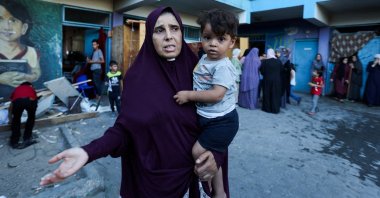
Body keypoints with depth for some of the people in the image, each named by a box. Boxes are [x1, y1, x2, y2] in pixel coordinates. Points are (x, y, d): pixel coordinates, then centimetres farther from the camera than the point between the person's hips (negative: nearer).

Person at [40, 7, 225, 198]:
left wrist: (215, 153, -21)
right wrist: (89, 152, -28)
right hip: (153, 173, -1)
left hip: (191, 168, 2)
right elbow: (125, 127, -12)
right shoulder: (137, 77, -11)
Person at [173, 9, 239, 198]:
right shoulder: (203, 59, 5)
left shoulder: (223, 67, -22)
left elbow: (216, 95, -31)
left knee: (199, 152, -9)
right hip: (204, 117, 9)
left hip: (221, 120, -9)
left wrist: (188, 95, -25)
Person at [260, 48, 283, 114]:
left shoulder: (264, 62, -9)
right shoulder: (279, 61, -2)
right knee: (276, 94, 8)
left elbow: (262, 71, -5)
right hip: (277, 80, 2)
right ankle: (275, 109, 11)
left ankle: (267, 108, 14)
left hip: (267, 80, -1)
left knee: (267, 94, 9)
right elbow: (281, 71, 3)